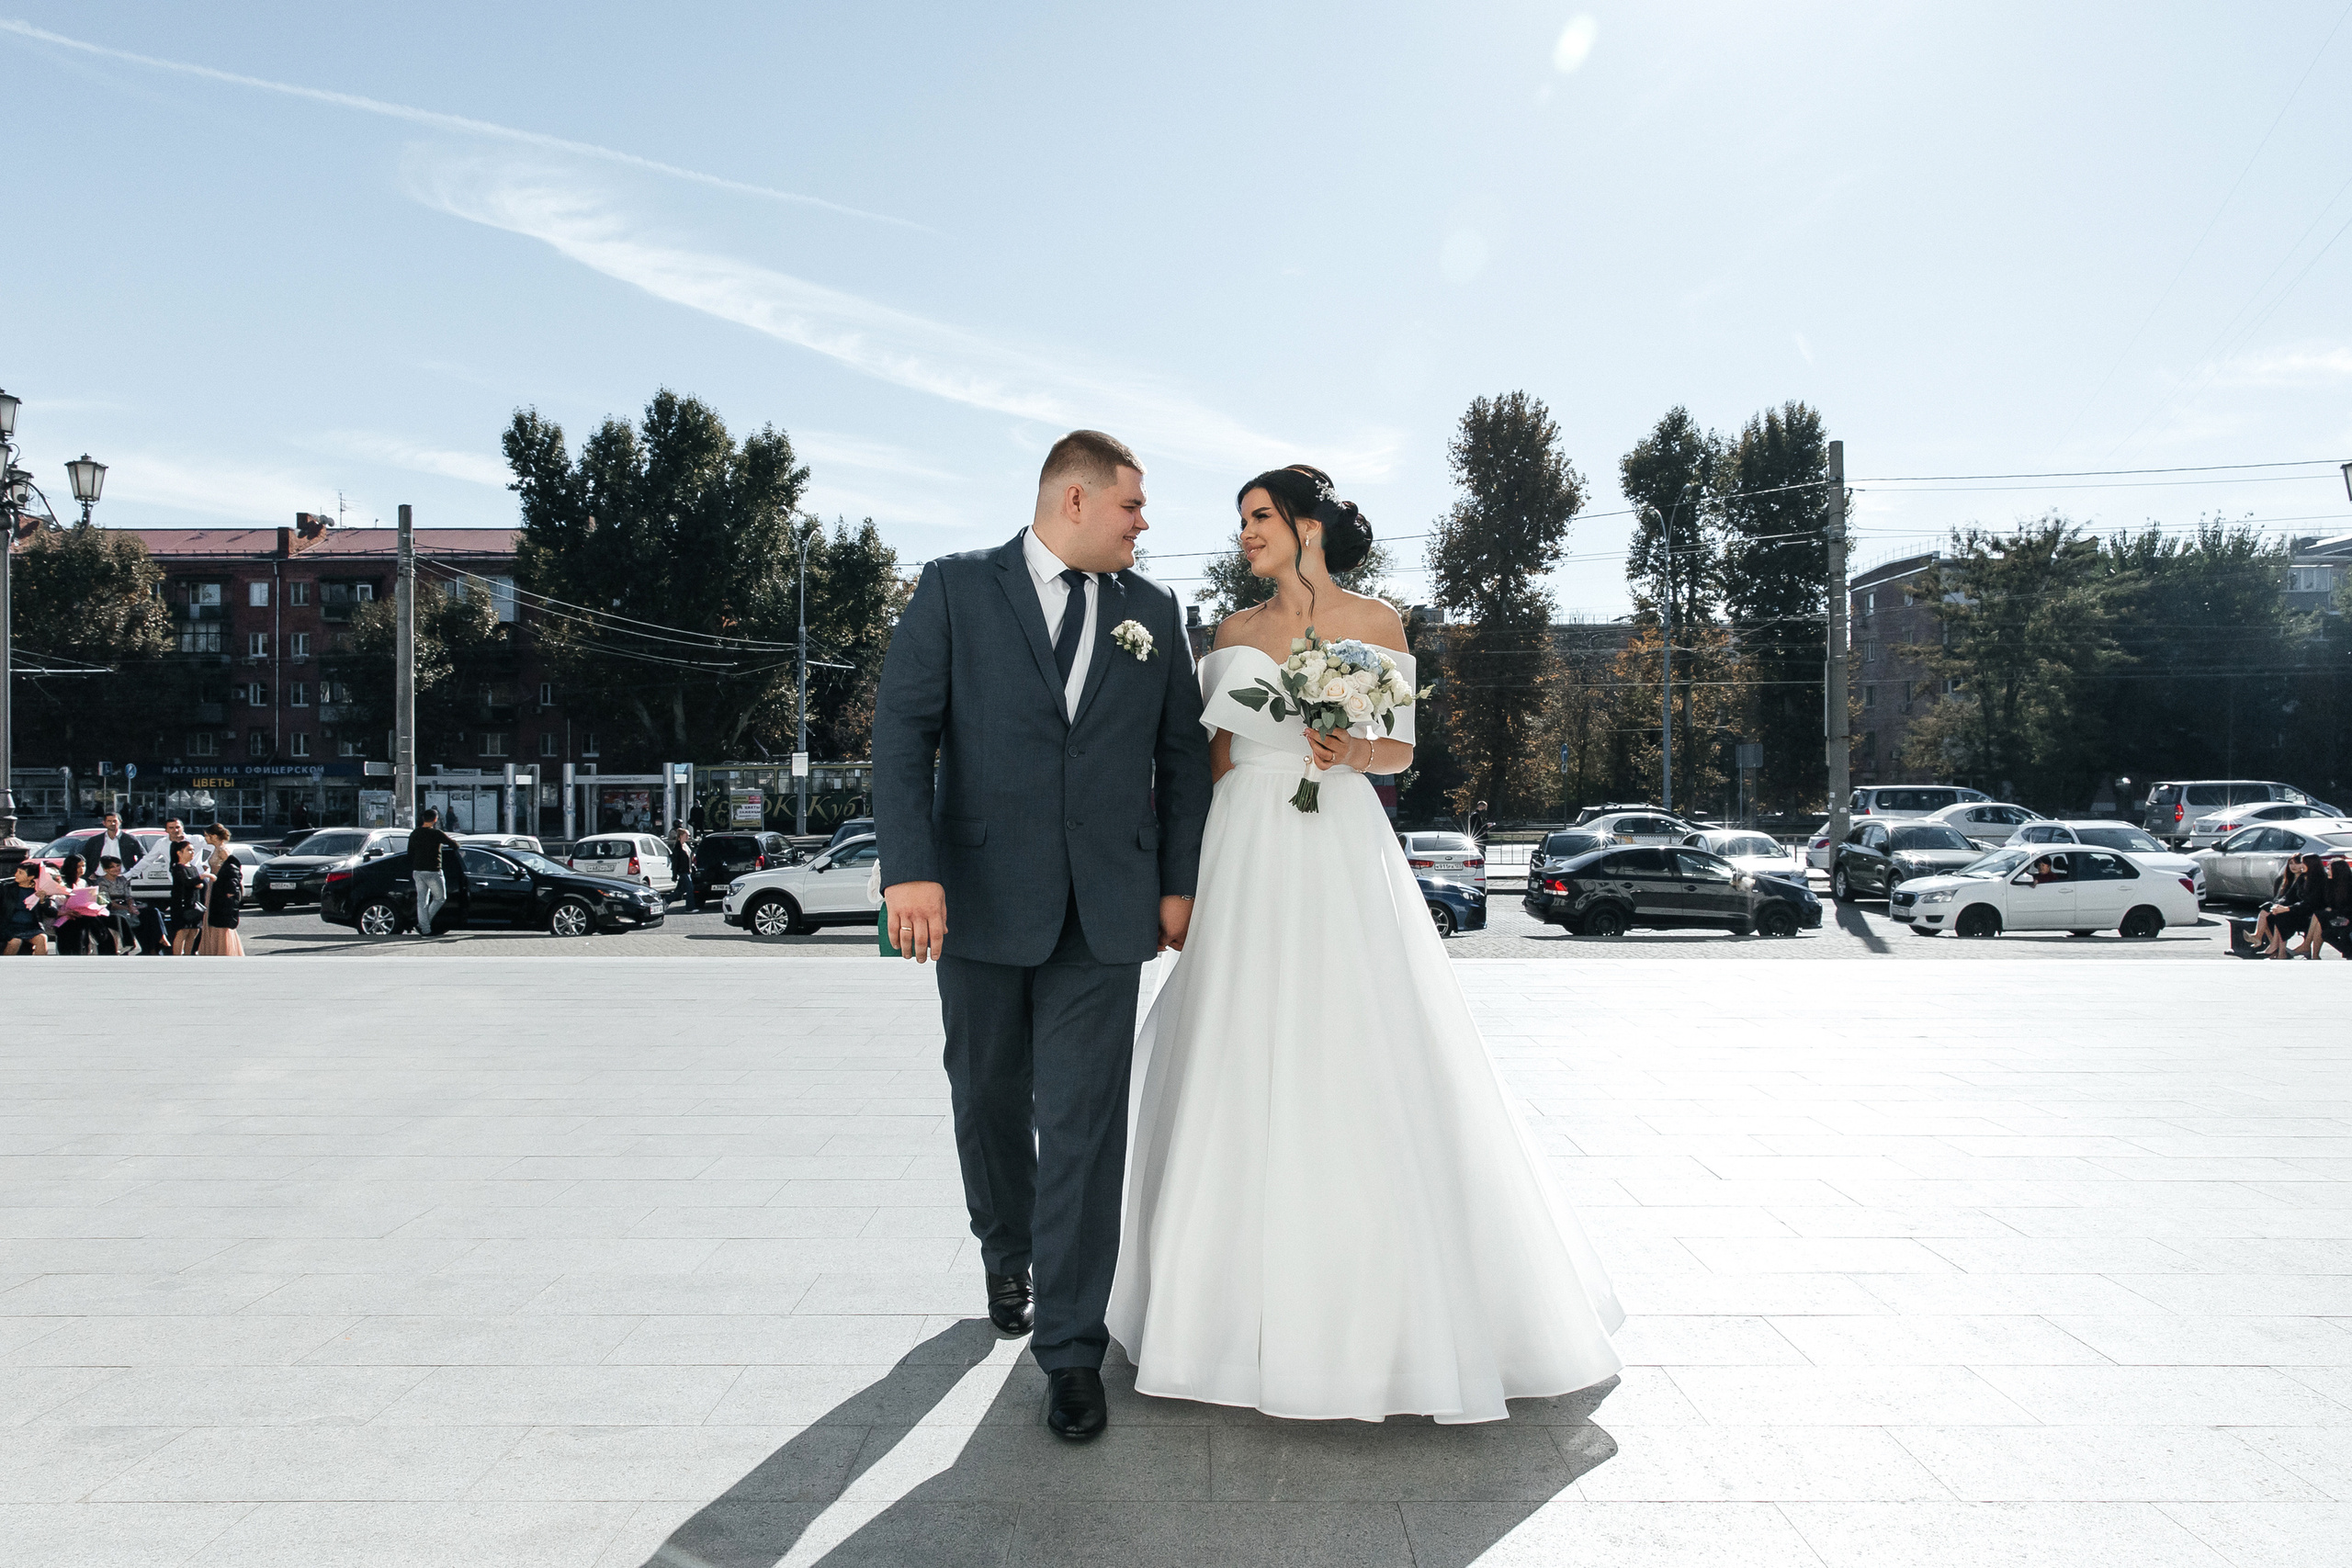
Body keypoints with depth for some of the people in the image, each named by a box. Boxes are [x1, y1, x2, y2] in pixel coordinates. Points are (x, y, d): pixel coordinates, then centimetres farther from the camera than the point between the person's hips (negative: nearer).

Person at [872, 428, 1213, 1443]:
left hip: (1105, 912, 1)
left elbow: (1181, 752, 13)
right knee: (990, 1104, 15)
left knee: (1086, 1125, -1)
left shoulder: (1153, 612, 10)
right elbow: (903, 728, -7)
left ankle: (1072, 1349, 10)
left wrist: (1179, 880, 6)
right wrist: (912, 867, -18)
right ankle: (1007, 1254, 43)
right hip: (980, 901, 0)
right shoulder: (955, 590, 2)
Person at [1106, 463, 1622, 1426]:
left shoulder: (1376, 624, 4)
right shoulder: (1234, 635, 12)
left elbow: (1401, 751, 6)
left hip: (1345, 858, -3)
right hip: (1249, 864, 3)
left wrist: (1352, 751, -15)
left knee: (1372, 1074, -4)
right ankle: (1255, 1300, 19)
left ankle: (1397, 1306, 13)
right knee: (1244, 1074, 4)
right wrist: (1189, 875, 5)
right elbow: (1218, 759, 13)